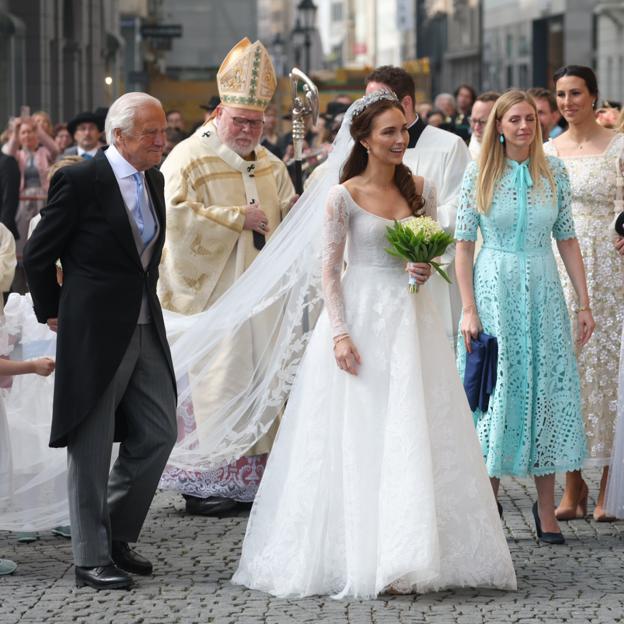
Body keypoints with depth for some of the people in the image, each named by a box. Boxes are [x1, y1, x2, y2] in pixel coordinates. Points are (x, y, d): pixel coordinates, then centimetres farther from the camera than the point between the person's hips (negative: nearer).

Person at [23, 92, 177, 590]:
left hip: (145, 329, 7)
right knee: (91, 448, 1)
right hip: (94, 334, -7)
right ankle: (92, 559, 10)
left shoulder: (153, 181, 9)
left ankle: (115, 535, 24)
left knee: (158, 434, 8)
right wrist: (52, 312, 2)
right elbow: (38, 255, -6)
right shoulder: (80, 181, -13)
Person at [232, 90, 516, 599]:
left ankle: (413, 553, 9)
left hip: (411, 318, 4)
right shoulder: (344, 197, -6)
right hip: (362, 317, -4)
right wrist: (339, 333, -14)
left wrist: (427, 267, -7)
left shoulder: (420, 189, 7)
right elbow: (330, 270, -5)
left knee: (417, 436, 3)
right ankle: (360, 555, 6)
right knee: (359, 439, -1)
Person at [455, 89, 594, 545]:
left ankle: (546, 507, 9)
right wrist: (469, 310, -9)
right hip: (494, 291, -2)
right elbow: (463, 245, -2)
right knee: (494, 392, 1)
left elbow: (567, 240, 7)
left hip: (544, 293, 2)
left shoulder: (554, 172, 4)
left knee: (547, 392, 2)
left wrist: (585, 302, 3)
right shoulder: (479, 174, -2)